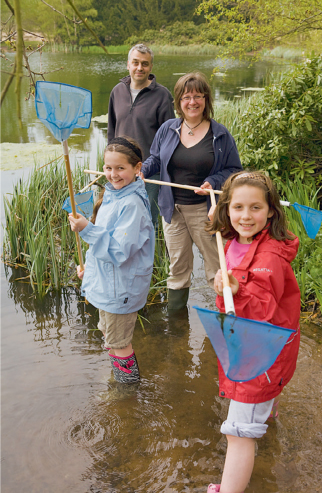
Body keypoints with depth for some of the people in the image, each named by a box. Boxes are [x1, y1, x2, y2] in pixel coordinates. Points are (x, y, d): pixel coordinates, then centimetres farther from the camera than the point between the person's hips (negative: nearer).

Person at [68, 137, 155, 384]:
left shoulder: (131, 204, -27)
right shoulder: (113, 194, 3)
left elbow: (119, 251, -31)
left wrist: (87, 229, -36)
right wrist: (89, 265, 19)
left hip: (120, 287, -9)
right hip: (106, 280, 9)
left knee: (118, 343, 11)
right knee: (109, 332, 28)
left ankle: (129, 371, 34)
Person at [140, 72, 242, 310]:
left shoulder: (220, 134, -6)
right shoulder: (168, 129, 2)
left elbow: (234, 170, -2)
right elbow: (155, 159, 14)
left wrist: (213, 182, -21)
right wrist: (141, 171, -7)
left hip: (205, 209, -3)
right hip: (172, 209, 3)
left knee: (216, 265, 4)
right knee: (178, 266, 17)